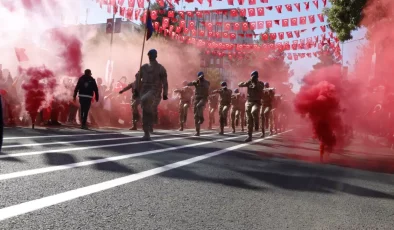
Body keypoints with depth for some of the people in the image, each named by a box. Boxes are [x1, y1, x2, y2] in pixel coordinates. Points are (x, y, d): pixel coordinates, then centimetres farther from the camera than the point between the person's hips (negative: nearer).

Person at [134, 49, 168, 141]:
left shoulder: (160, 68, 3)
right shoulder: (144, 67, 14)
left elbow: (164, 82, 1)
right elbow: (138, 79, 14)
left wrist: (165, 94, -3)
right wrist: (136, 91, 7)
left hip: (154, 90, -5)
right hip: (144, 90, 5)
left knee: (144, 100, -37)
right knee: (144, 114, 2)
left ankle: (151, 113, -10)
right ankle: (146, 134, 9)